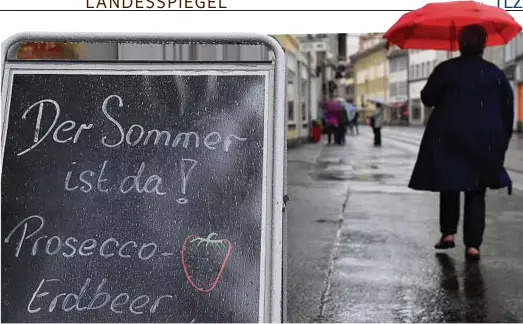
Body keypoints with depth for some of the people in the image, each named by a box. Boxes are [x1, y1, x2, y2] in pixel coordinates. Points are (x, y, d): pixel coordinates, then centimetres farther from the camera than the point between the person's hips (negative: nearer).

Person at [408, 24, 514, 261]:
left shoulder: (445, 69, -4)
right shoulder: (495, 73, 2)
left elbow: (427, 99, 1)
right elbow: (508, 108, 4)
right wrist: (502, 141, 11)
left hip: (449, 138, -1)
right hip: (485, 140, 1)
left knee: (449, 185, 17)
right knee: (476, 193, 7)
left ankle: (448, 233, 11)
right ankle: (473, 245, 3)